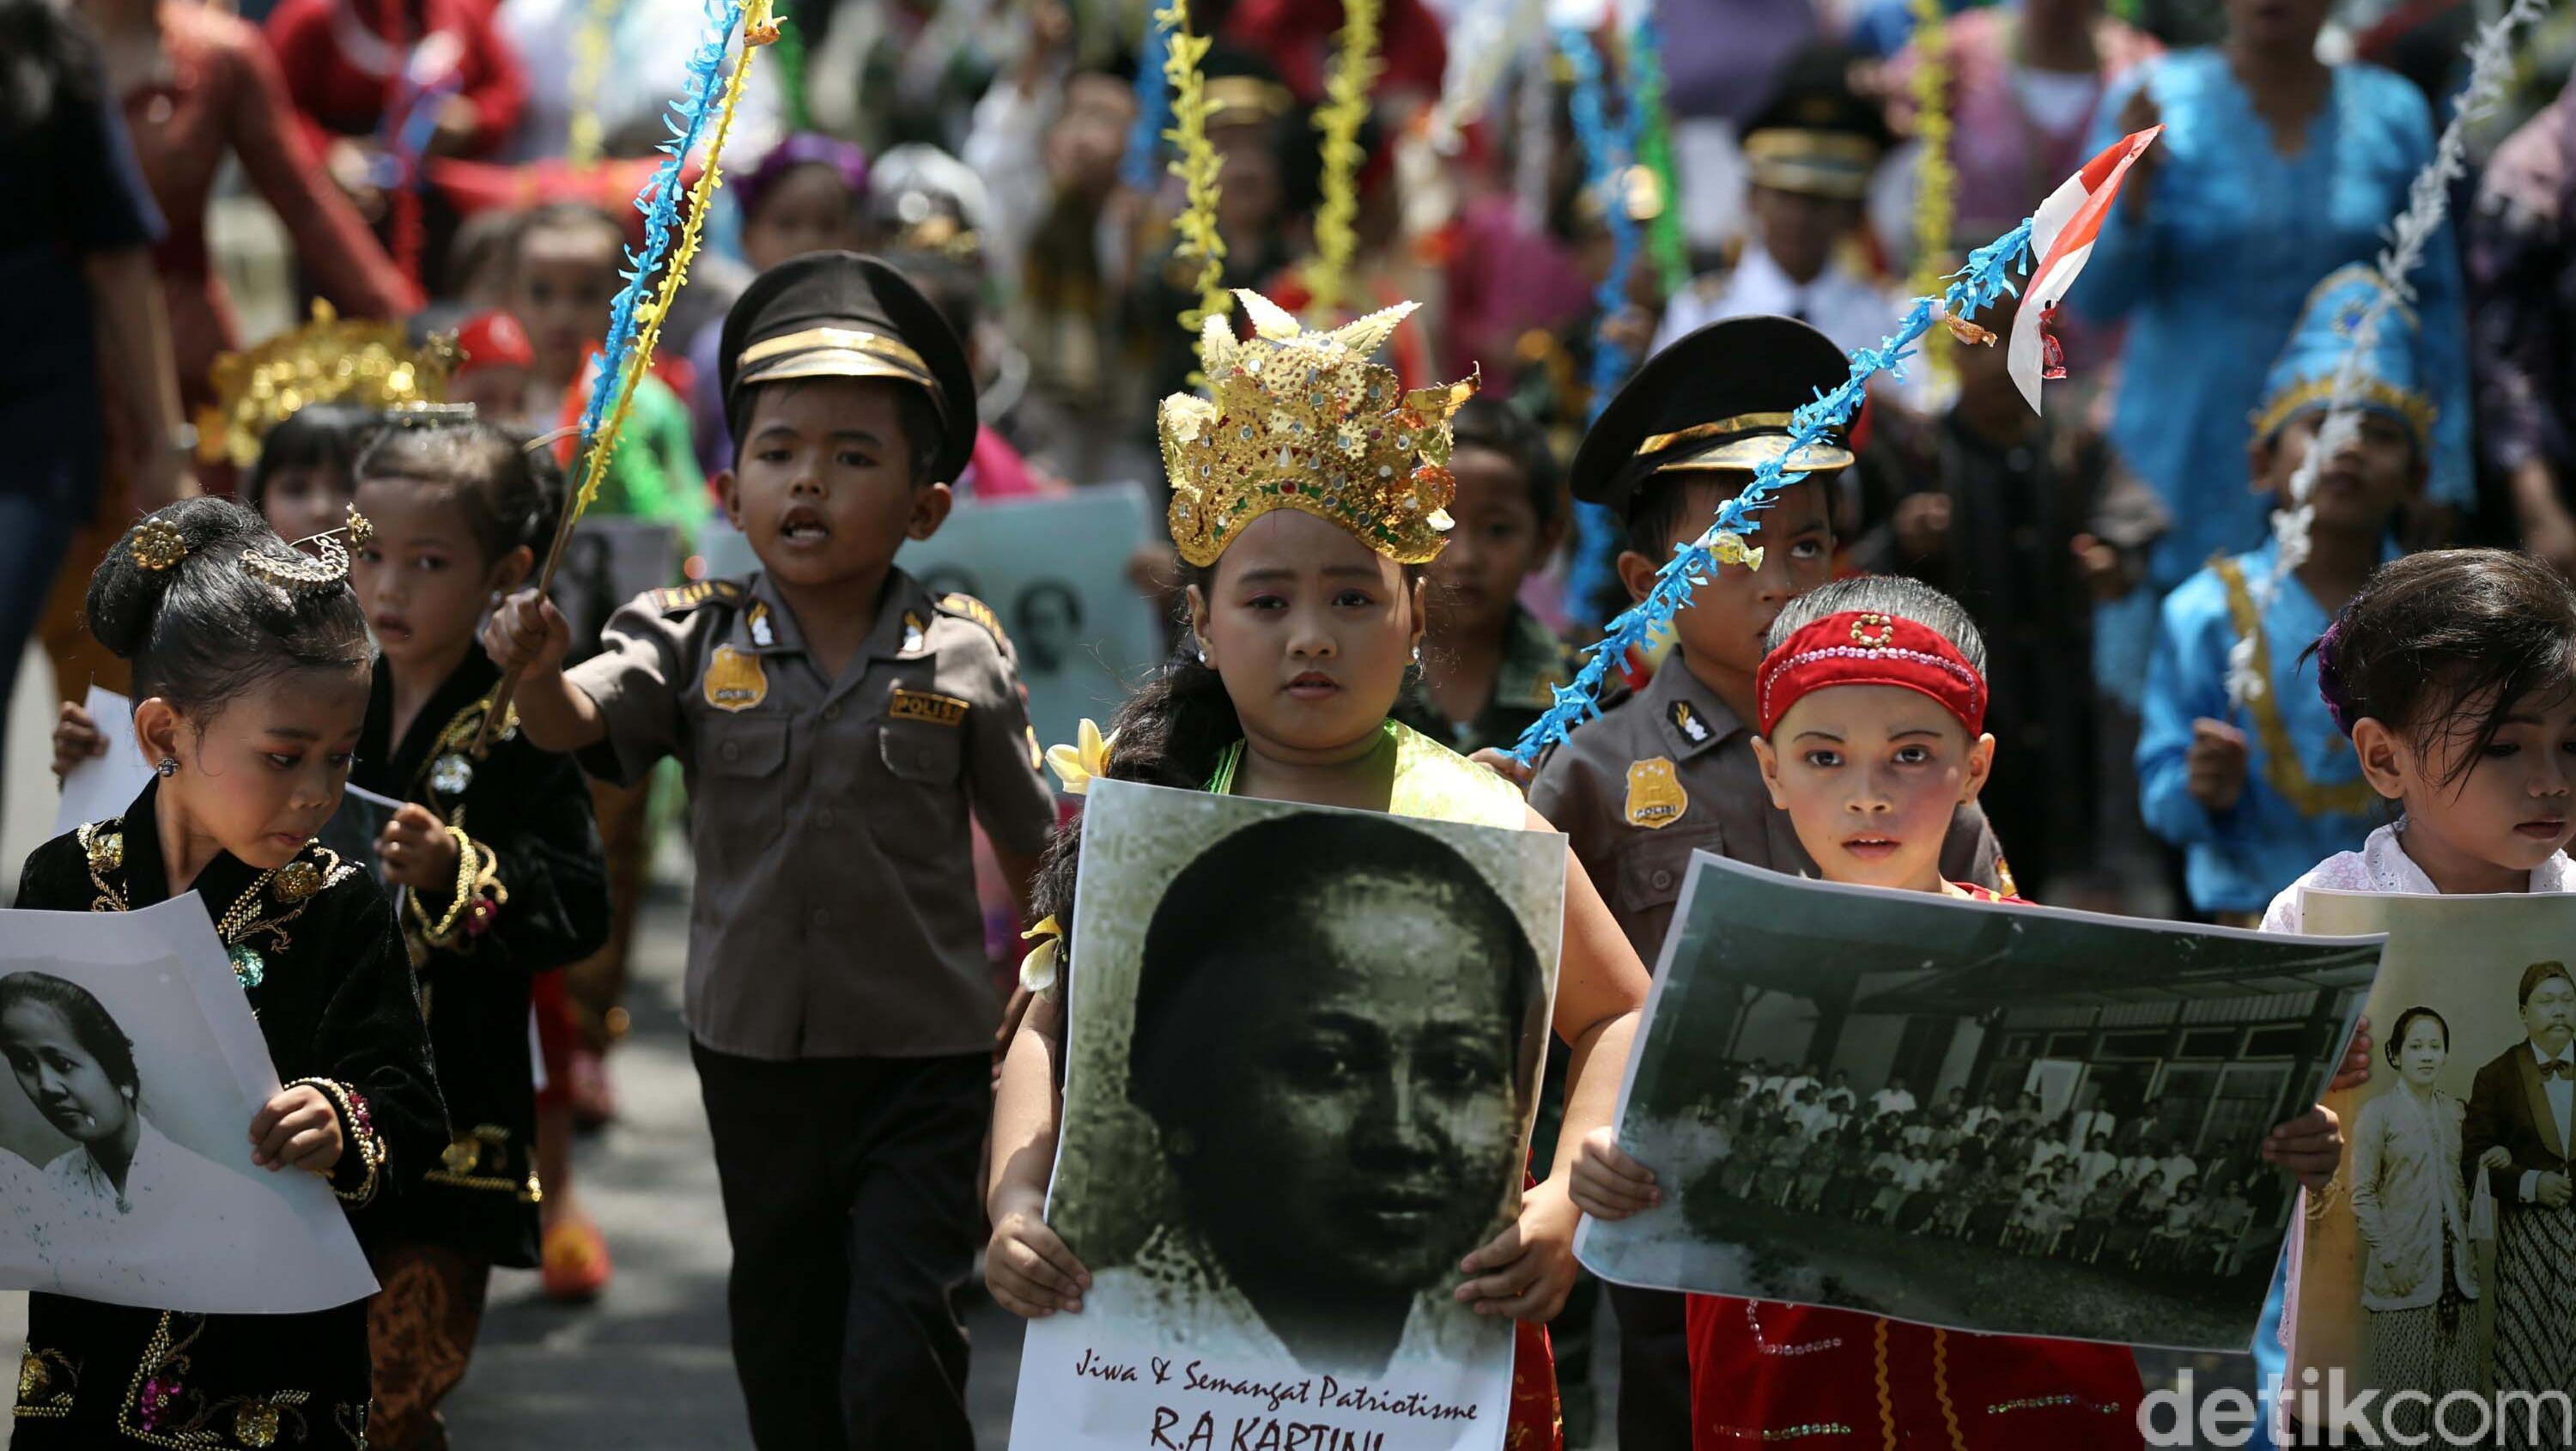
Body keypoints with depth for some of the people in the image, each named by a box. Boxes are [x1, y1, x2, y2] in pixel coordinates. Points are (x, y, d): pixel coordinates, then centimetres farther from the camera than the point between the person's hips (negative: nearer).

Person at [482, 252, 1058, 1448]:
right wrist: (536, 671, -38)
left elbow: (1029, 843, 6)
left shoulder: (958, 659, -4)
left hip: (922, 1064, -2)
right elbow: (581, 721, -18)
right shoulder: (697, 644, -2)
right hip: (754, 1051, 2)